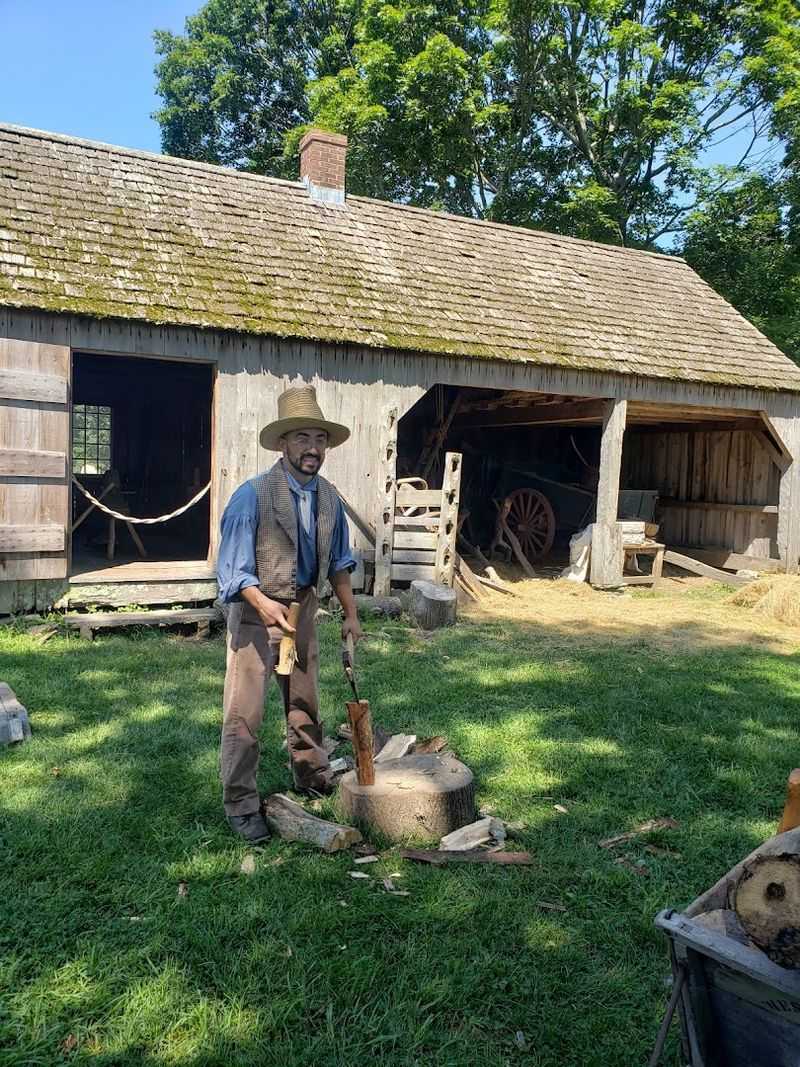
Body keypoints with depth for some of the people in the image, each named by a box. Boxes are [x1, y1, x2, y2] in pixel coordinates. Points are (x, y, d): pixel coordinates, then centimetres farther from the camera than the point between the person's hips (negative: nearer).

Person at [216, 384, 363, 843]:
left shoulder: (330, 497, -1)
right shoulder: (253, 495, -19)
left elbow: (339, 561, 11)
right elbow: (233, 569, -18)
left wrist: (352, 615, 10)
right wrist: (265, 605, -32)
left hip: (304, 610, 6)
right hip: (256, 612, -6)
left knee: (306, 703, 20)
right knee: (245, 713, -2)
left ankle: (314, 780, 38)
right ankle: (241, 805, 13)